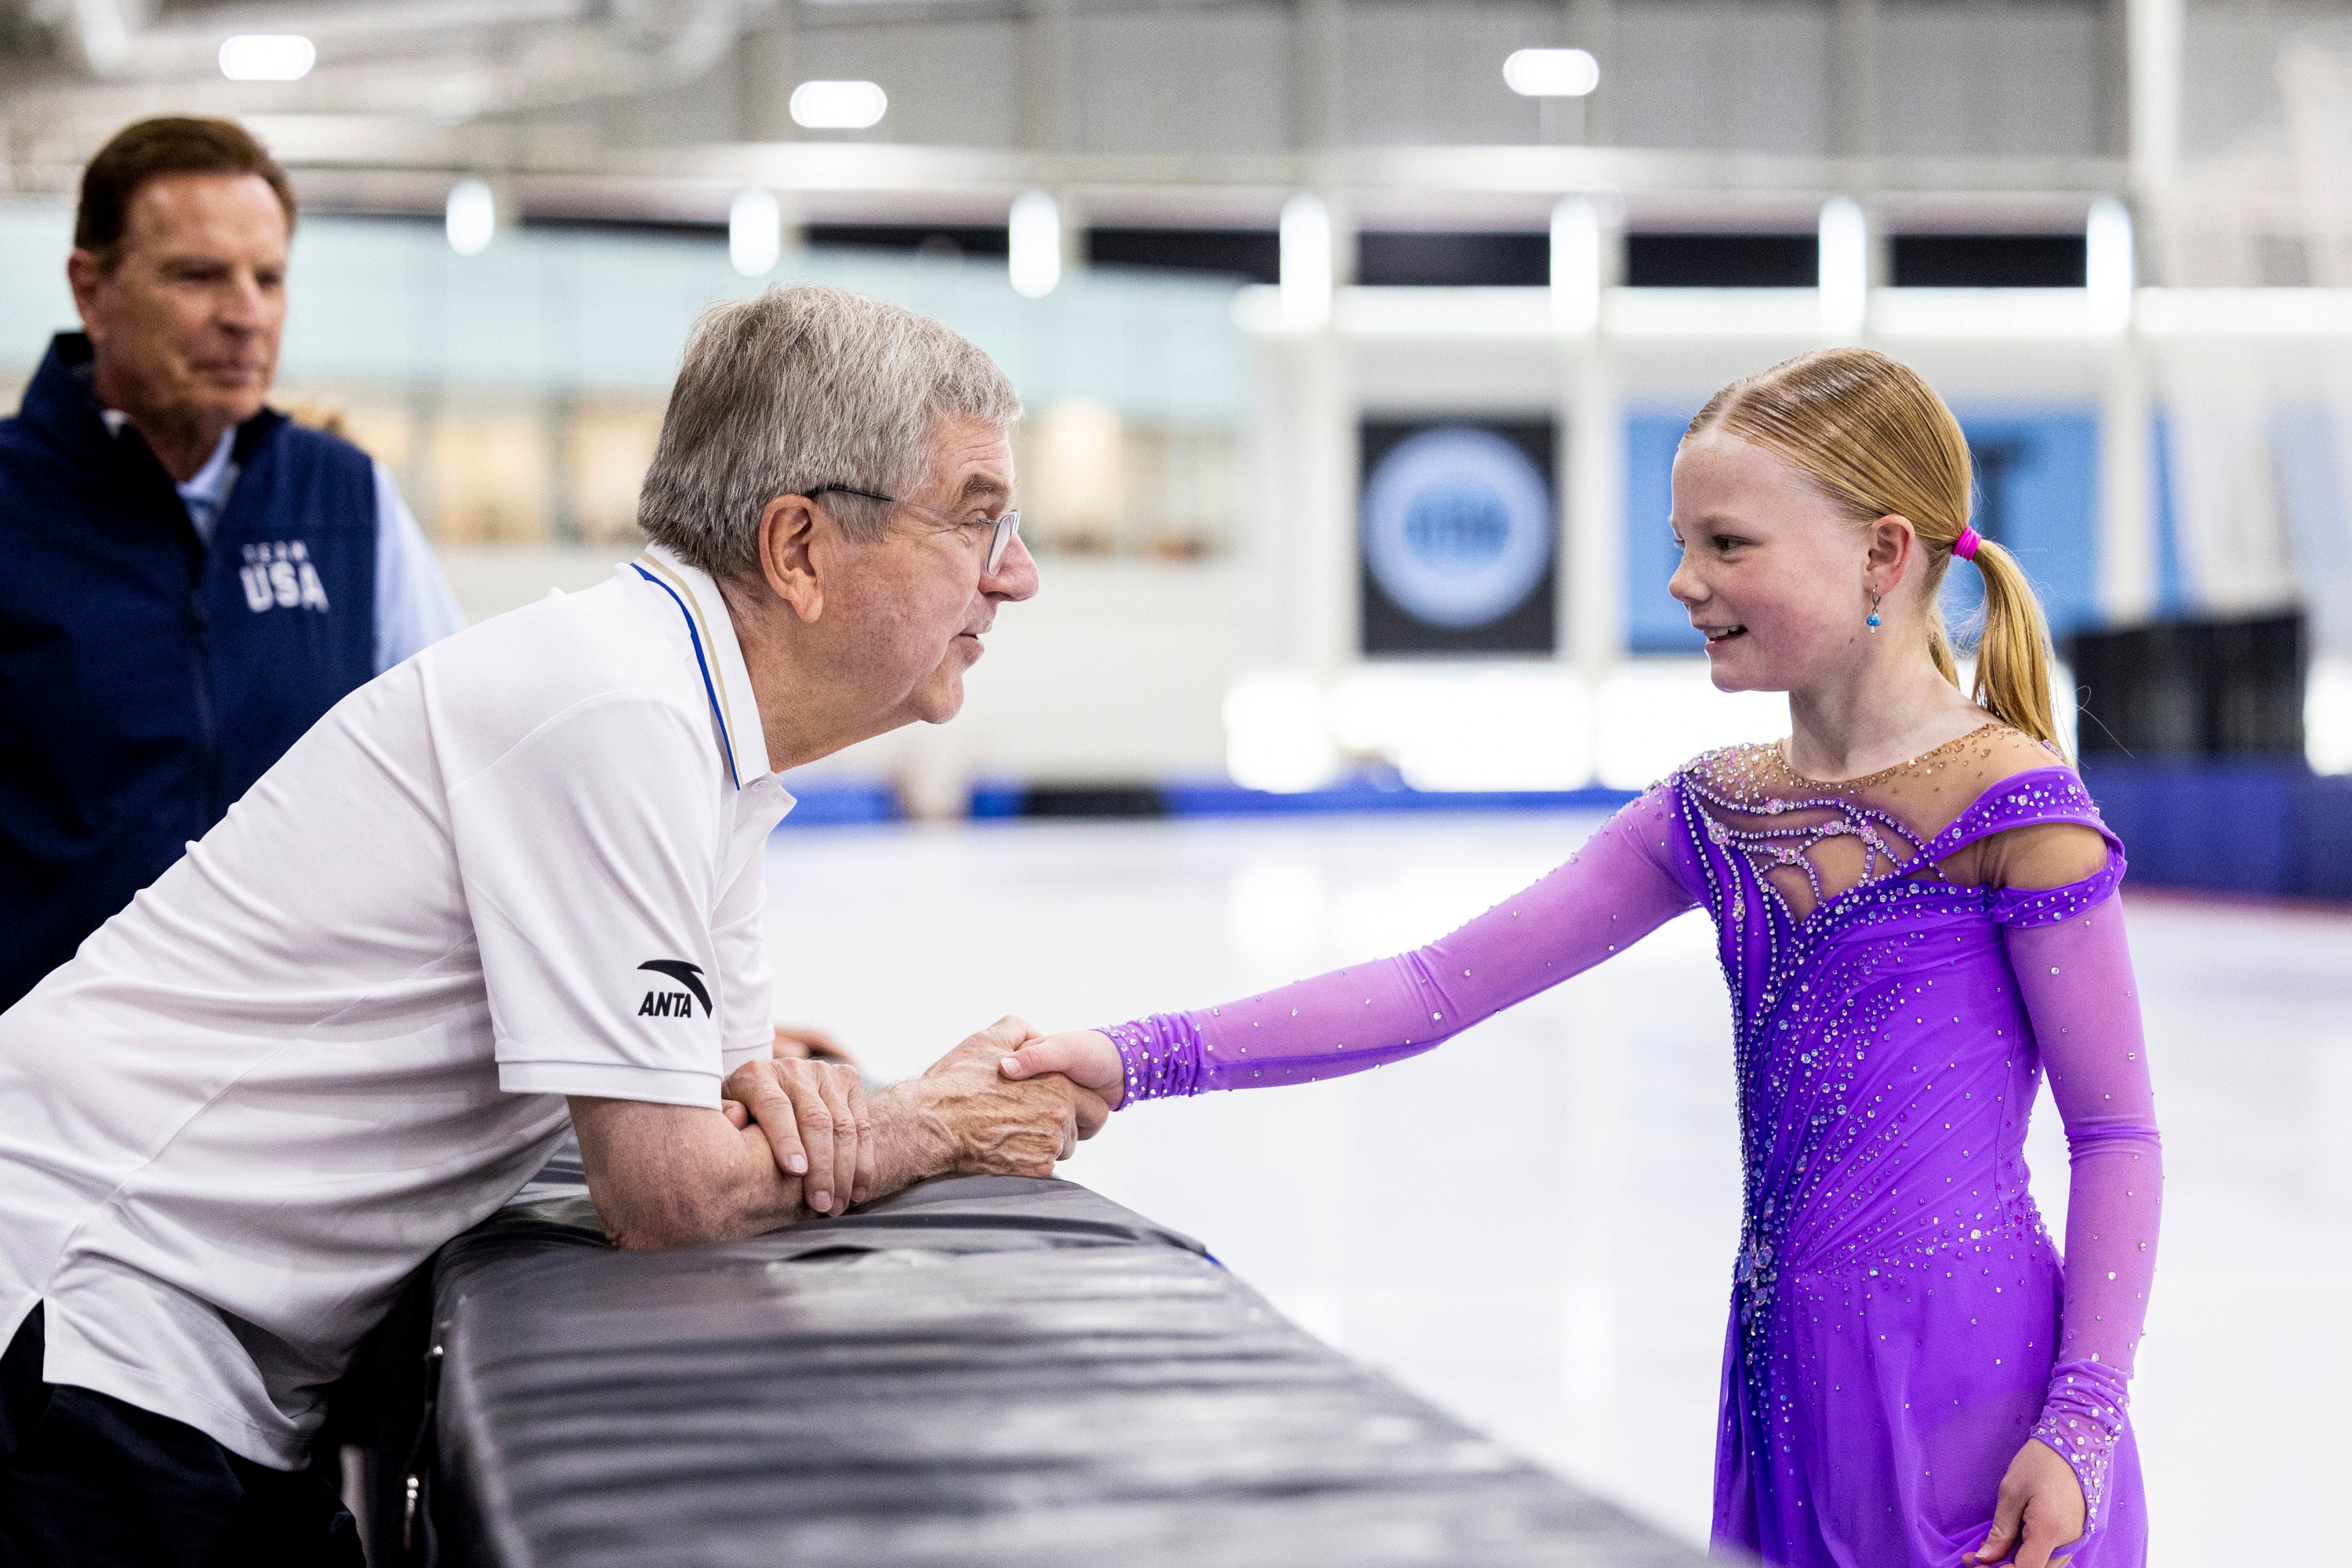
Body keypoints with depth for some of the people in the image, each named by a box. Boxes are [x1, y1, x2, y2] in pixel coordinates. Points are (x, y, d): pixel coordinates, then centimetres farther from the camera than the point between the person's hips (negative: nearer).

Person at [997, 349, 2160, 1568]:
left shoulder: (2011, 806, -9)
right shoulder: (1714, 819, 8)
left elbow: (2115, 1135, -6)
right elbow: (1442, 987, 3)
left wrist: (2080, 1425, -13)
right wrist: (1143, 1060, -6)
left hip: (1976, 1377, -5)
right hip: (1790, 1376, 6)